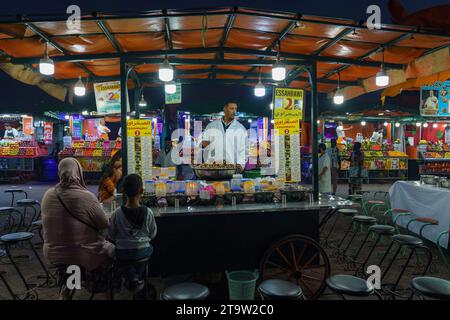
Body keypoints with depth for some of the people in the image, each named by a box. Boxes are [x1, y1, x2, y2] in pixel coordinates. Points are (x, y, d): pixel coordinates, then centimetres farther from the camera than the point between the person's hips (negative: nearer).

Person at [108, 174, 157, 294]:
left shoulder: (117, 214, -17)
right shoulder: (148, 212, -17)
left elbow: (112, 237, -4)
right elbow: (152, 235, -4)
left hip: (123, 253, 0)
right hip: (142, 252, 0)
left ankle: (131, 279, 23)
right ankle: (139, 278, 27)